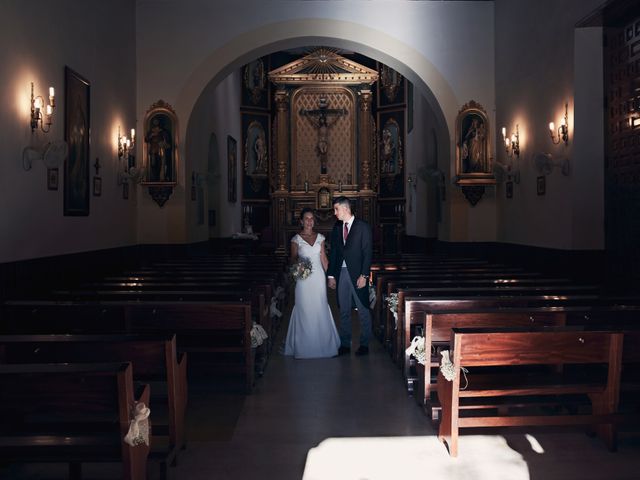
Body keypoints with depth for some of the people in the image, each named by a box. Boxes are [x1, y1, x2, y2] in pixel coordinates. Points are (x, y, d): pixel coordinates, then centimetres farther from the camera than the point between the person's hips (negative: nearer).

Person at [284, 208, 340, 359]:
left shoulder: (320, 237, 8)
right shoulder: (296, 239, 0)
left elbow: (323, 258, 11)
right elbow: (293, 258, 3)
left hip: (318, 277, 2)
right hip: (304, 278, -2)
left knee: (321, 308, 3)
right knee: (304, 308, -1)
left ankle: (322, 341, 15)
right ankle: (304, 345, 9)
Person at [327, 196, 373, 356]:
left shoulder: (362, 226, -5)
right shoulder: (337, 228, 11)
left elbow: (368, 252, -8)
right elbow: (334, 253, 13)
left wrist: (364, 275, -15)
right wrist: (331, 275, 7)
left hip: (357, 274, -5)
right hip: (341, 273, 5)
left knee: (363, 311, 3)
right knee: (344, 311, 10)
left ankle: (364, 344, 13)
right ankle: (345, 344, 18)